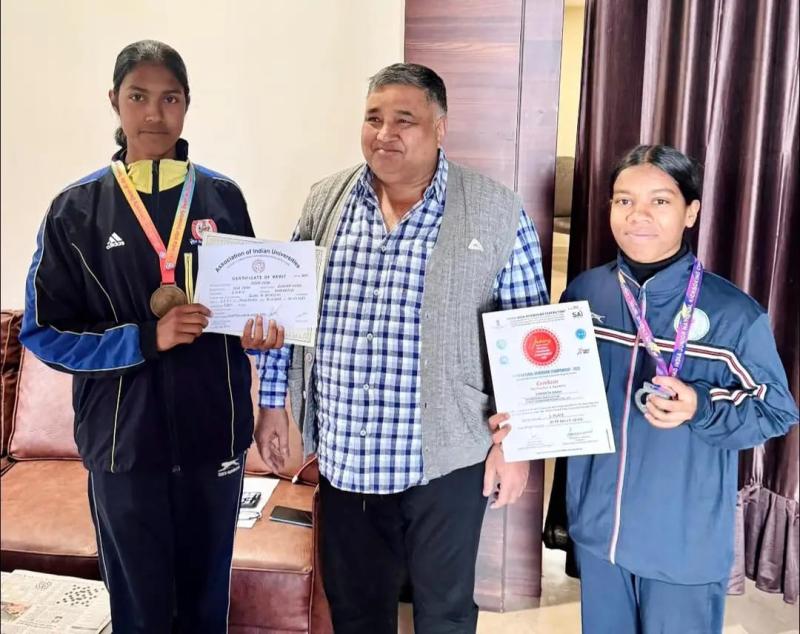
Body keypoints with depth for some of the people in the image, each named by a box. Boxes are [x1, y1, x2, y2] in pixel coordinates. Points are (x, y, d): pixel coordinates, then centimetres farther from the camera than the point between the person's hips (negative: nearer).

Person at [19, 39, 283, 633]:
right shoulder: (76, 210, -4)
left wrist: (256, 331, -12)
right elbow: (43, 332, -4)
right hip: (124, 439, -1)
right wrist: (146, 339, -18)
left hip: (214, 430, 2)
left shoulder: (222, 197, 2)